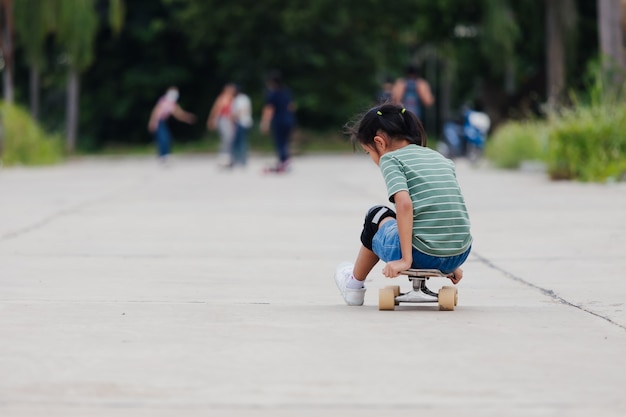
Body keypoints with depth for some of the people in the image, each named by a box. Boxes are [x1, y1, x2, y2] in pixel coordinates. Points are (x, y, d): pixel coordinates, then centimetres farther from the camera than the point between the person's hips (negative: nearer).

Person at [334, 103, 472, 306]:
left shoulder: (390, 158, 0)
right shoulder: (442, 159, 19)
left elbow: (404, 204, -15)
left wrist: (406, 259, -16)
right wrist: (451, 264, 29)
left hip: (421, 255, -6)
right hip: (459, 255, 6)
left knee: (377, 216, 27)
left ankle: (354, 285, 44)